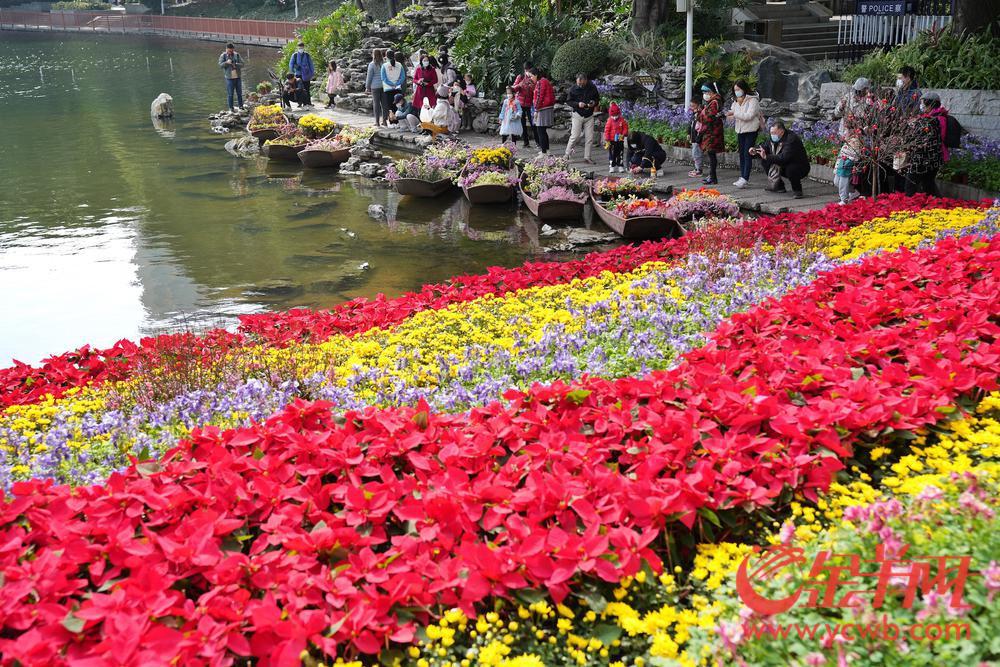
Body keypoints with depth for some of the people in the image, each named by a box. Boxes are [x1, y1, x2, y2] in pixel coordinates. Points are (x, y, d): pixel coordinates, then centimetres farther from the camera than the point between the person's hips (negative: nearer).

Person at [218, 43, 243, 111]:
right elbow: (220, 65, -9)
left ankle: (241, 106, 19)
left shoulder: (237, 55, 5)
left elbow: (242, 64, 0)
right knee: (230, 94, 0)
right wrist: (226, 62, -26)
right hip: (229, 77, -2)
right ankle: (231, 107, 7)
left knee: (239, 93, 8)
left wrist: (235, 65, -18)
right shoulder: (223, 55, 0)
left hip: (238, 77, 2)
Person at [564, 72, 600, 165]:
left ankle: (587, 157, 10)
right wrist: (577, 104, -17)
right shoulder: (573, 89, -6)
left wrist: (594, 103, -11)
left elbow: (597, 98, 11)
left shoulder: (592, 88, -1)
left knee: (589, 138, 1)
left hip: (589, 115, 3)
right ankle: (567, 154, 9)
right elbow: (568, 101, 0)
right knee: (575, 136, -7)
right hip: (578, 115, -2)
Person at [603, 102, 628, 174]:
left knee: (620, 154, 7)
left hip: (620, 140, 1)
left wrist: (623, 135, -13)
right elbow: (606, 131, -4)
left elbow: (625, 128, 4)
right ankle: (612, 167, 7)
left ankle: (620, 166, 15)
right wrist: (607, 140, -8)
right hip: (612, 141, -1)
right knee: (612, 154, 2)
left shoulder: (622, 120, -1)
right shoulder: (609, 121, -4)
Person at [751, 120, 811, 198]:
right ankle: (779, 186, 9)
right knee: (764, 161, -3)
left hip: (801, 168, -8)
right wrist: (755, 151, -14)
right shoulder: (774, 138, -3)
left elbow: (784, 158, -38)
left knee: (790, 169, -40)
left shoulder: (791, 139, -28)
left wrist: (767, 157, -41)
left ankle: (797, 190, -11)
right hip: (784, 166, 8)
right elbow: (765, 147, 8)